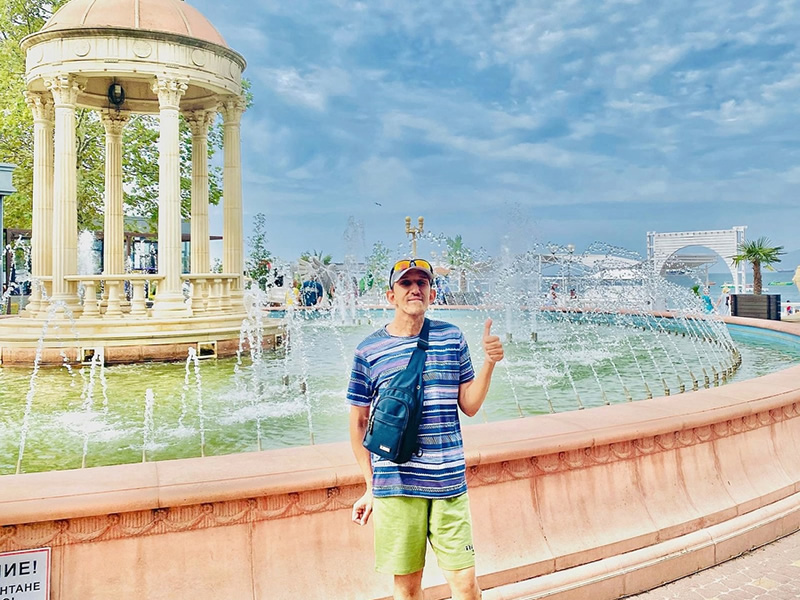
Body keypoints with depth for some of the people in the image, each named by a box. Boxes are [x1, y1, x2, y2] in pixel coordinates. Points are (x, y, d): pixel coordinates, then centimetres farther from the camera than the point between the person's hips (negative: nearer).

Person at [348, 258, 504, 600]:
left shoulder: (452, 337, 5)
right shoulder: (369, 350, 0)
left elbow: (470, 406, 7)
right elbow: (358, 422, 6)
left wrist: (489, 362, -8)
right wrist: (370, 486, 6)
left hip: (449, 482, 1)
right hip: (394, 485, -1)